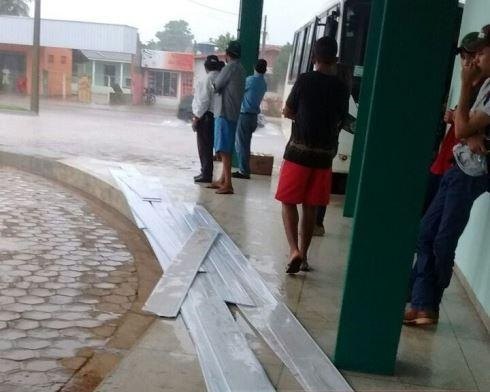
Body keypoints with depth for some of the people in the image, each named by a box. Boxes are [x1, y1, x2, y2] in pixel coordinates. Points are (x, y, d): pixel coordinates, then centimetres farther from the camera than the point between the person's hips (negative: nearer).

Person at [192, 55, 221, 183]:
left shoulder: (207, 79, -13)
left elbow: (204, 100, -17)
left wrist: (196, 118, -11)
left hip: (206, 116, -8)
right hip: (215, 115, 8)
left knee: (204, 146, -1)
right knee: (208, 146, 16)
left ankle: (206, 175, 3)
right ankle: (206, 173, 25)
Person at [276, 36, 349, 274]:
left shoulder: (305, 80, -6)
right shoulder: (341, 88, 3)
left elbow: (287, 113, 2)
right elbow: (339, 121, 13)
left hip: (299, 151, -3)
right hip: (324, 155, 4)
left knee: (288, 202, 4)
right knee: (310, 207, 11)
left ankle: (294, 249, -12)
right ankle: (303, 255, 18)